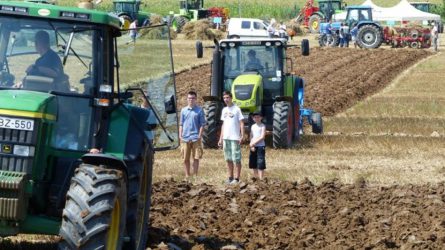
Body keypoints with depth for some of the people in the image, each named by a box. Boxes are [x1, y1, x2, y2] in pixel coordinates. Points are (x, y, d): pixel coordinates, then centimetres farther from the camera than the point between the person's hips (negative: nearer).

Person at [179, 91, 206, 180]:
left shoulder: (199, 110, 1)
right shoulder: (183, 110, 9)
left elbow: (202, 124, 0)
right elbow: (181, 124, 12)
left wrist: (200, 136, -8)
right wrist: (180, 136, 4)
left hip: (195, 138, -3)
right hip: (185, 138, 3)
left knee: (196, 158, 0)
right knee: (185, 159, 6)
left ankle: (195, 175, 6)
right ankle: (187, 175, 14)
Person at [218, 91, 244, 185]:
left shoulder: (236, 109, -6)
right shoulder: (224, 110, 13)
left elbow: (242, 123, -8)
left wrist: (242, 136, -16)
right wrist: (221, 138, 15)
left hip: (235, 138, -7)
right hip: (226, 138, 7)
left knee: (236, 159, -3)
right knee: (228, 159, 10)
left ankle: (237, 178, -1)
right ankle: (230, 177, 16)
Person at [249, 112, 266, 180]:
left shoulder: (262, 126, -4)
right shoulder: (253, 126, 12)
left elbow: (262, 137, -12)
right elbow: (251, 137, 9)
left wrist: (254, 143, -15)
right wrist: (252, 145, -7)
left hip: (260, 146, -6)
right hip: (253, 147, 6)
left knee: (260, 164, -9)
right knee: (253, 164, 9)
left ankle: (261, 179, -9)